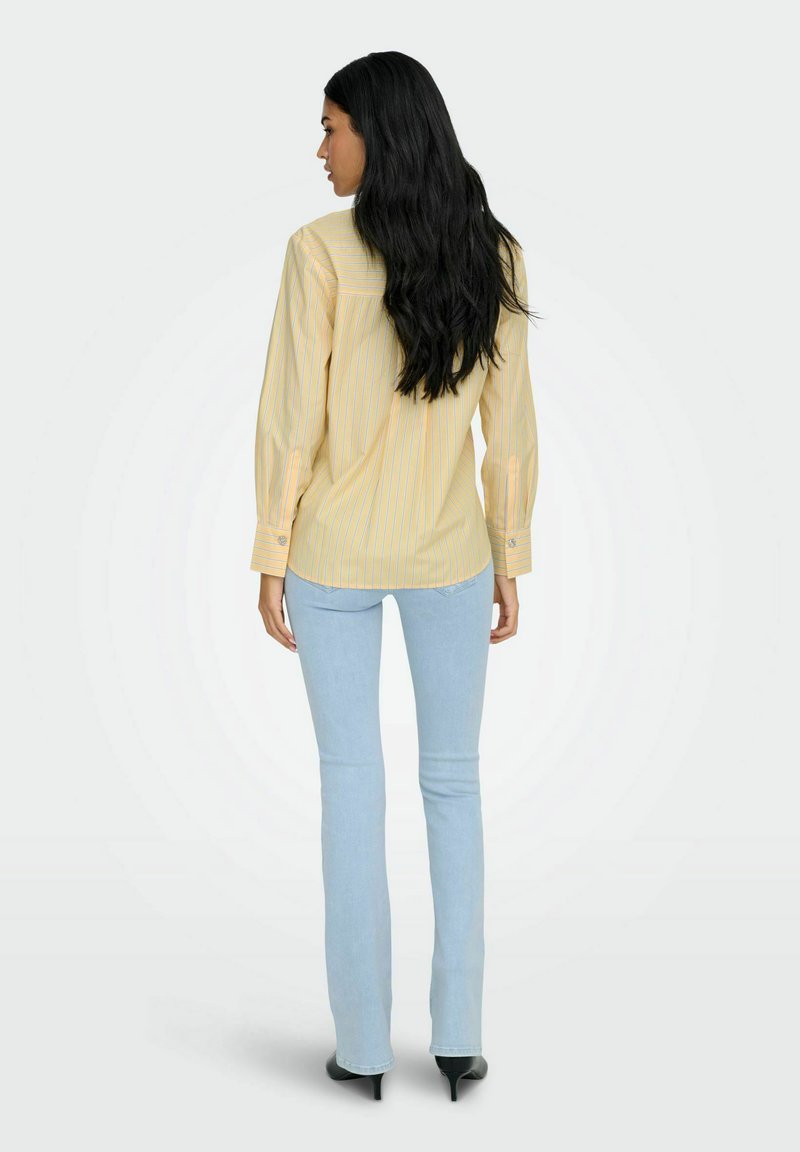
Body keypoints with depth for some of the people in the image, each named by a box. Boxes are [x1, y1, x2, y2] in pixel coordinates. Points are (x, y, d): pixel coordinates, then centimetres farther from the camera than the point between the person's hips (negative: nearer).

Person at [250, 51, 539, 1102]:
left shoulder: (321, 251, -13)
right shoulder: (494, 256, -3)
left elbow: (292, 418, -13)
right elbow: (511, 426, -1)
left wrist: (271, 557, -3)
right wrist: (510, 562, 8)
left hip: (336, 550, -2)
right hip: (448, 550, 2)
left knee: (351, 783, 7)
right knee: (453, 780, 13)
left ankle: (363, 1043, 14)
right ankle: (457, 1034, 15)